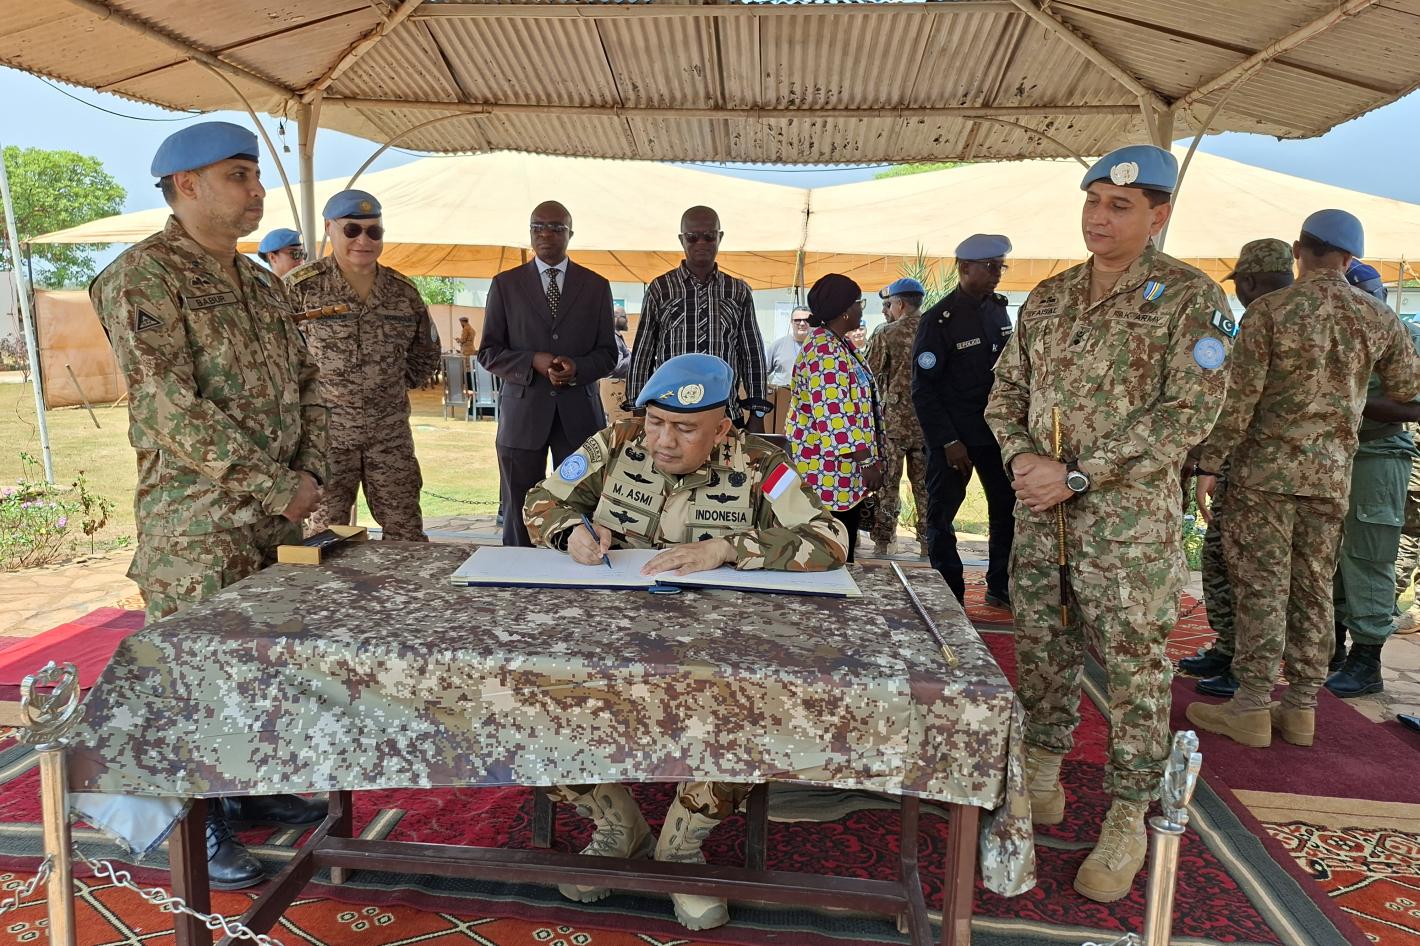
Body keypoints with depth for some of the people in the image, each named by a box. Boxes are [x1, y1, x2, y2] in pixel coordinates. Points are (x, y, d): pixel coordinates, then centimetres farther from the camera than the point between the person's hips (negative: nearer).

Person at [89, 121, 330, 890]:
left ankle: (249, 788, 34)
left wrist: (310, 473, 0)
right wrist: (278, 487, -18)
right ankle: (199, 827, 19)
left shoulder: (262, 284, 13)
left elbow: (304, 382, 15)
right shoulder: (142, 276, -11)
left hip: (269, 517, 7)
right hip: (195, 523, -7)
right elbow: (171, 408, -19)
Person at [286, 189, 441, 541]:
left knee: (406, 532, 7)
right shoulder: (301, 287, -6)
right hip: (324, 430, -3)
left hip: (391, 434, 3)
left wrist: (391, 387, 11)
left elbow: (426, 354, 17)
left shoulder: (404, 291, 6)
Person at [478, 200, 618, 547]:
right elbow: (489, 352, 6)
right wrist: (533, 362, -12)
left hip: (579, 413, 0)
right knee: (518, 514, 4)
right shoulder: (505, 284, 8)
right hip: (523, 413, 0)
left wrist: (577, 368, -12)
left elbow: (608, 353, 9)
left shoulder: (596, 286, 10)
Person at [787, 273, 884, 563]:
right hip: (831, 471, -10)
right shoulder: (825, 349, -17)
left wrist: (866, 459, 23)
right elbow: (834, 414, -24)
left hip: (842, 471, 10)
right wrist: (866, 461, -22)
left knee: (843, 551, 14)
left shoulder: (837, 344, 15)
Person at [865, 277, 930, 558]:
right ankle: (928, 541, 15)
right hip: (928, 421, 3)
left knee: (887, 484, 5)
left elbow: (868, 377, -6)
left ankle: (883, 542, 8)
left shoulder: (886, 334, -7)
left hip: (893, 419, -3)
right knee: (925, 484, 10)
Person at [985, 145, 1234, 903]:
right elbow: (1006, 392, 14)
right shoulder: (1048, 298, 10)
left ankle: (1127, 822, 18)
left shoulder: (1190, 297, -6)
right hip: (1040, 511, 5)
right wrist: (1020, 458, -7)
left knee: (1133, 665, 3)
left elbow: (1188, 413, -14)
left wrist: (1077, 475, -18)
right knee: (1041, 647, 13)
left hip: (1129, 517, -5)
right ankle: (1041, 778, 32)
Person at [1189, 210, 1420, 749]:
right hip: (1332, 475, 4)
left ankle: (1251, 707, 4)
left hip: (1266, 469, -4)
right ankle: (1300, 707, 18)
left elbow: (1240, 397, -13)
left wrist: (1209, 464, -7)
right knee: (1314, 592, 10)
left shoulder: (1271, 309, -9)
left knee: (1261, 588, 0)